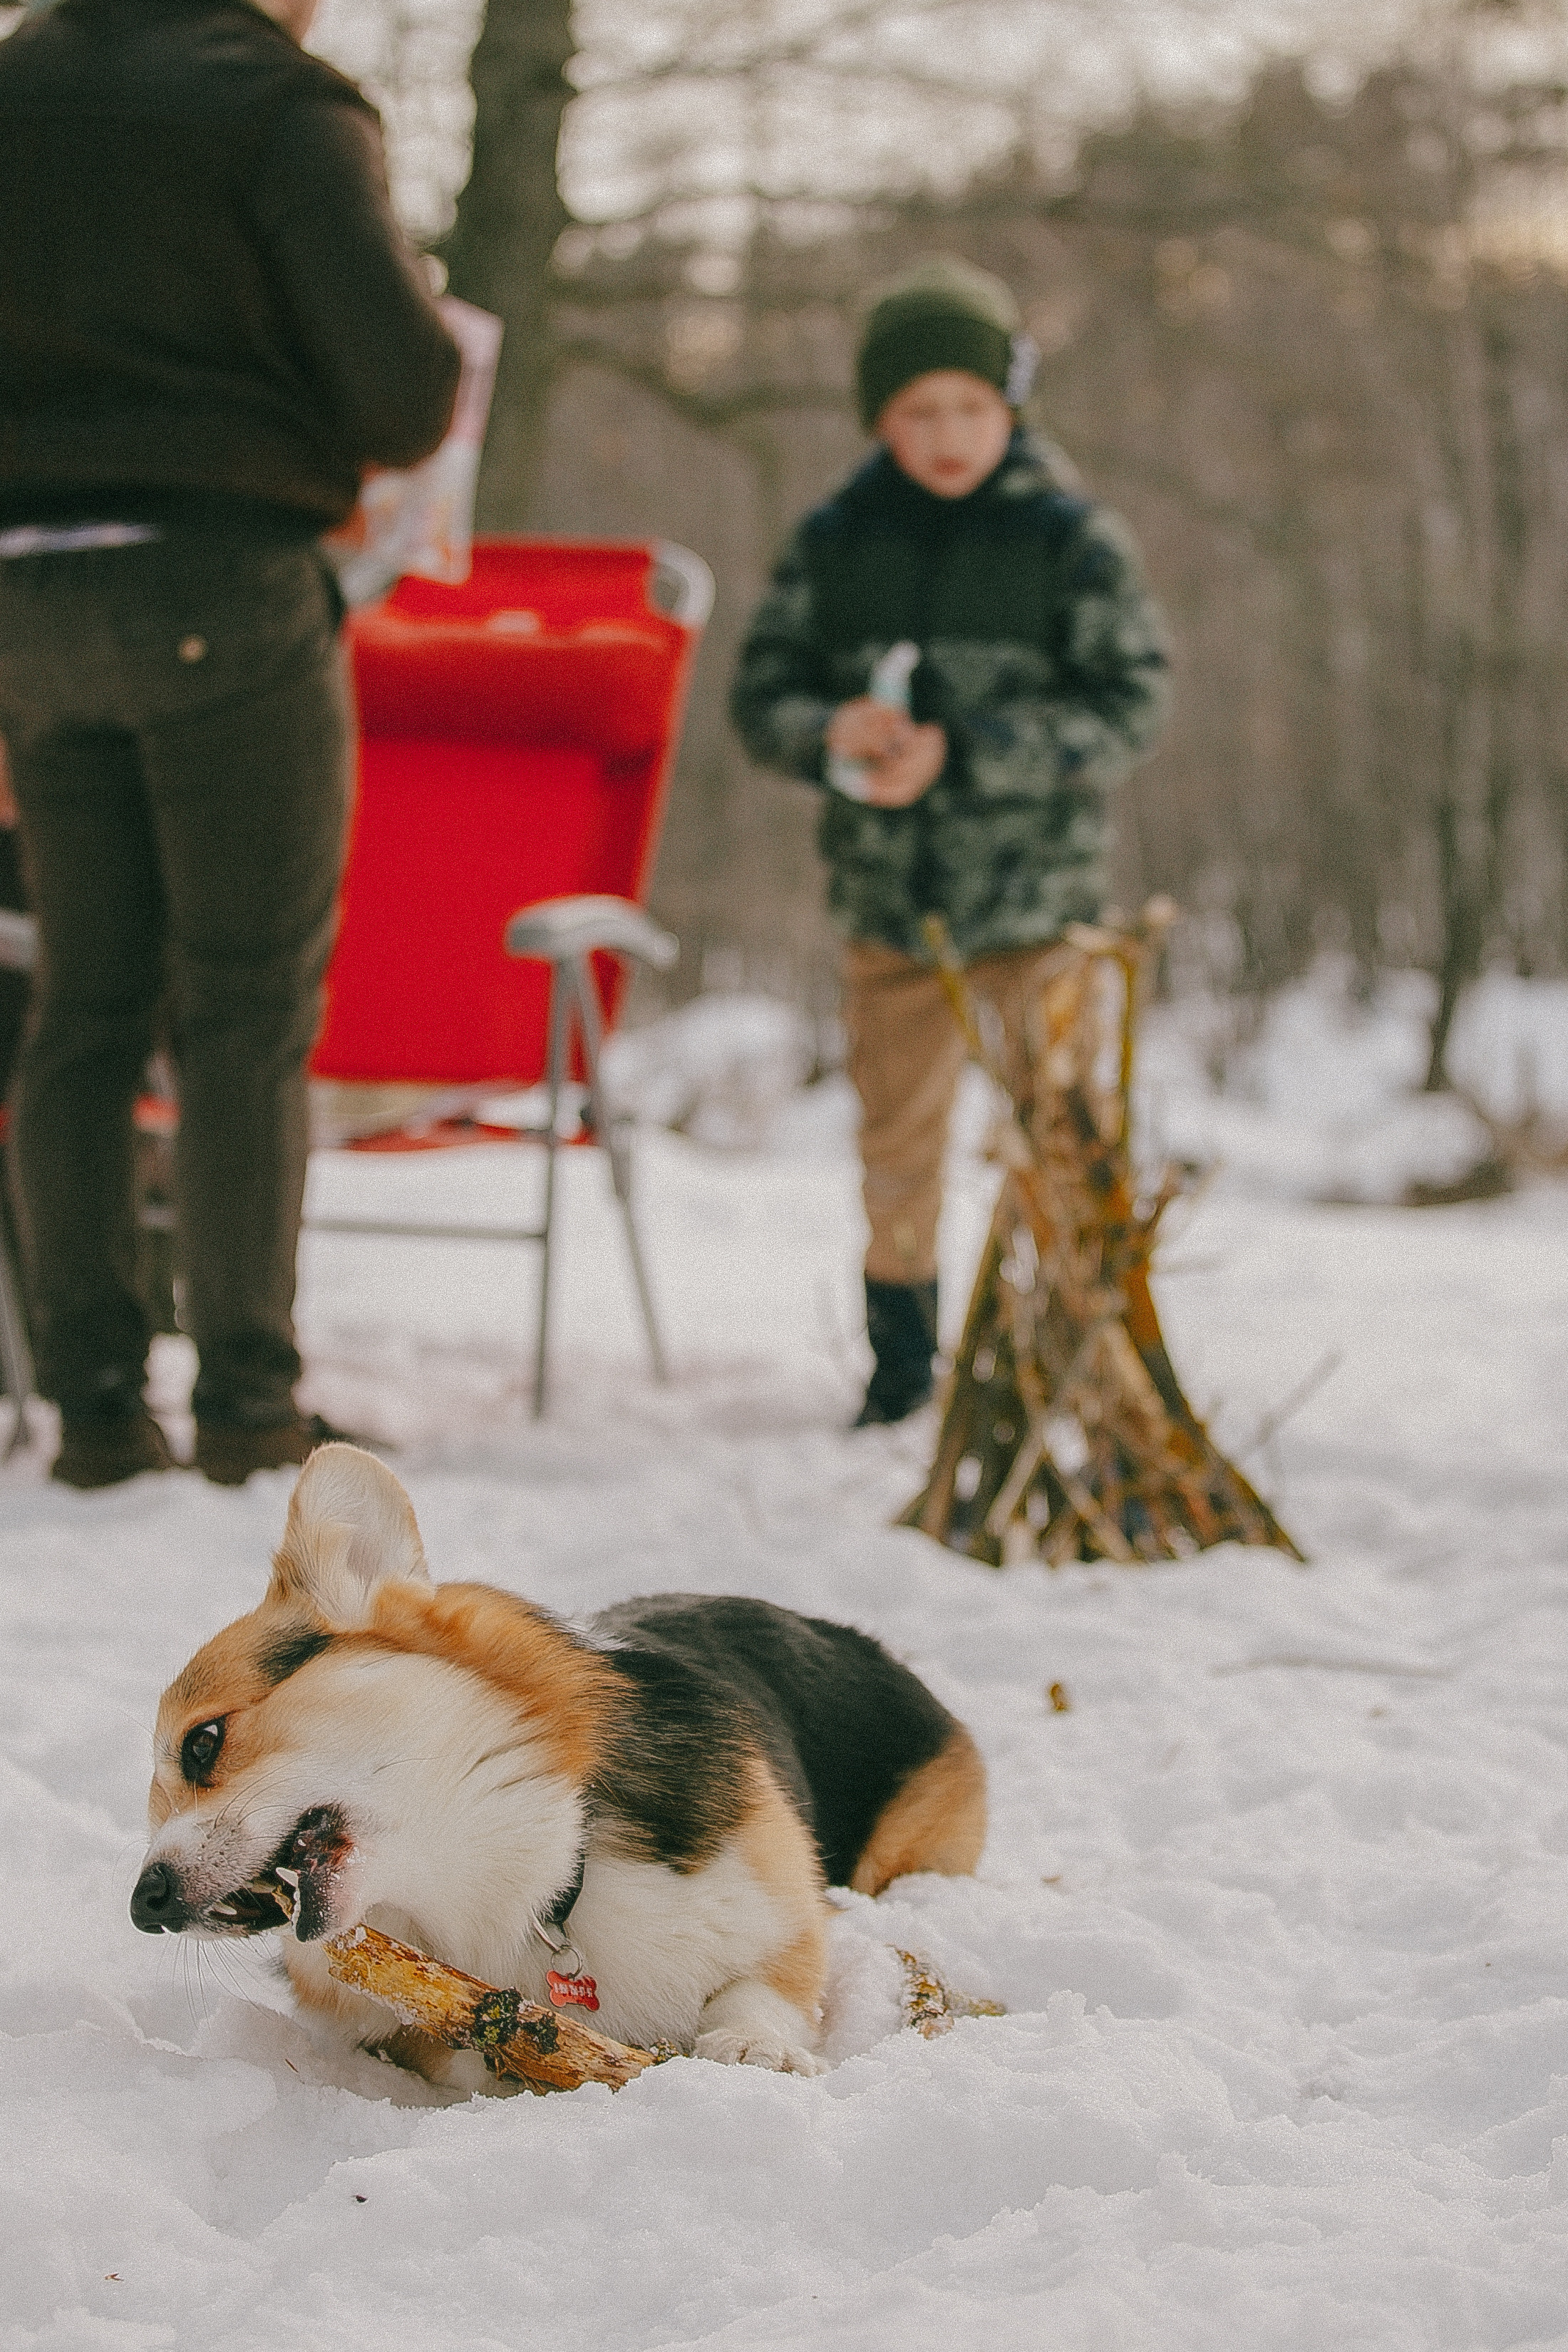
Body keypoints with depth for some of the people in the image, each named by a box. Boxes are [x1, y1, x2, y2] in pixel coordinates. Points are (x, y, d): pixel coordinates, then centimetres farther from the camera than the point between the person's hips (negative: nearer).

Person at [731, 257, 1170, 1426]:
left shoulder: (1076, 540, -4)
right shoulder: (836, 540, 4)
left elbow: (1131, 709, -10)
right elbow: (760, 689, 7)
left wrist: (961, 751, -19)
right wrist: (828, 732, -16)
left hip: (1040, 900, -3)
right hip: (888, 899, 3)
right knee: (896, 1140, 12)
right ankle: (901, 1361, 28)